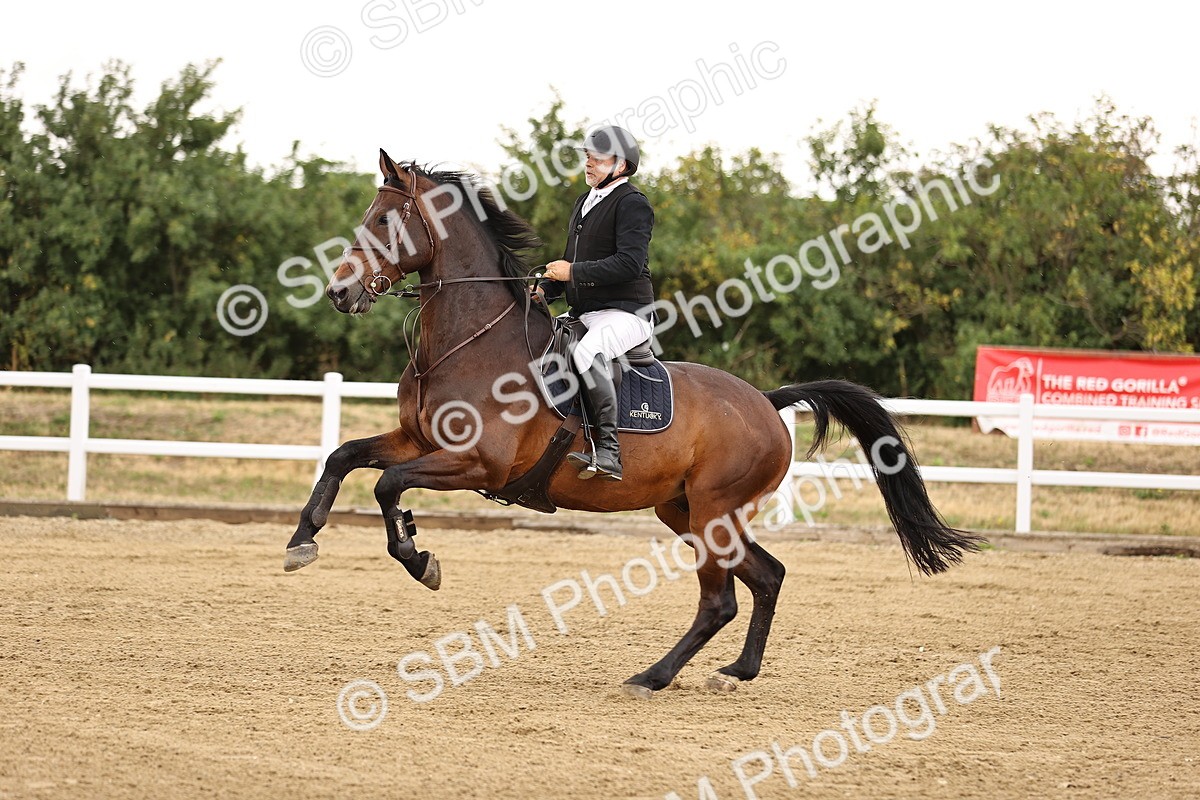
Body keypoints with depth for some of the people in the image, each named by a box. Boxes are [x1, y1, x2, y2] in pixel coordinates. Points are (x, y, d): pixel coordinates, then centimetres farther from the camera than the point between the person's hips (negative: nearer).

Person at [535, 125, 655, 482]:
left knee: (587, 352, -38)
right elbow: (571, 260, 29)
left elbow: (630, 262, -21)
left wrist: (574, 272, -21)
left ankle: (608, 453, -41)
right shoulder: (585, 202, 21)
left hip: (625, 313, -10)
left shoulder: (632, 204, -8)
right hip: (583, 314, 10)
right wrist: (545, 290, 11)